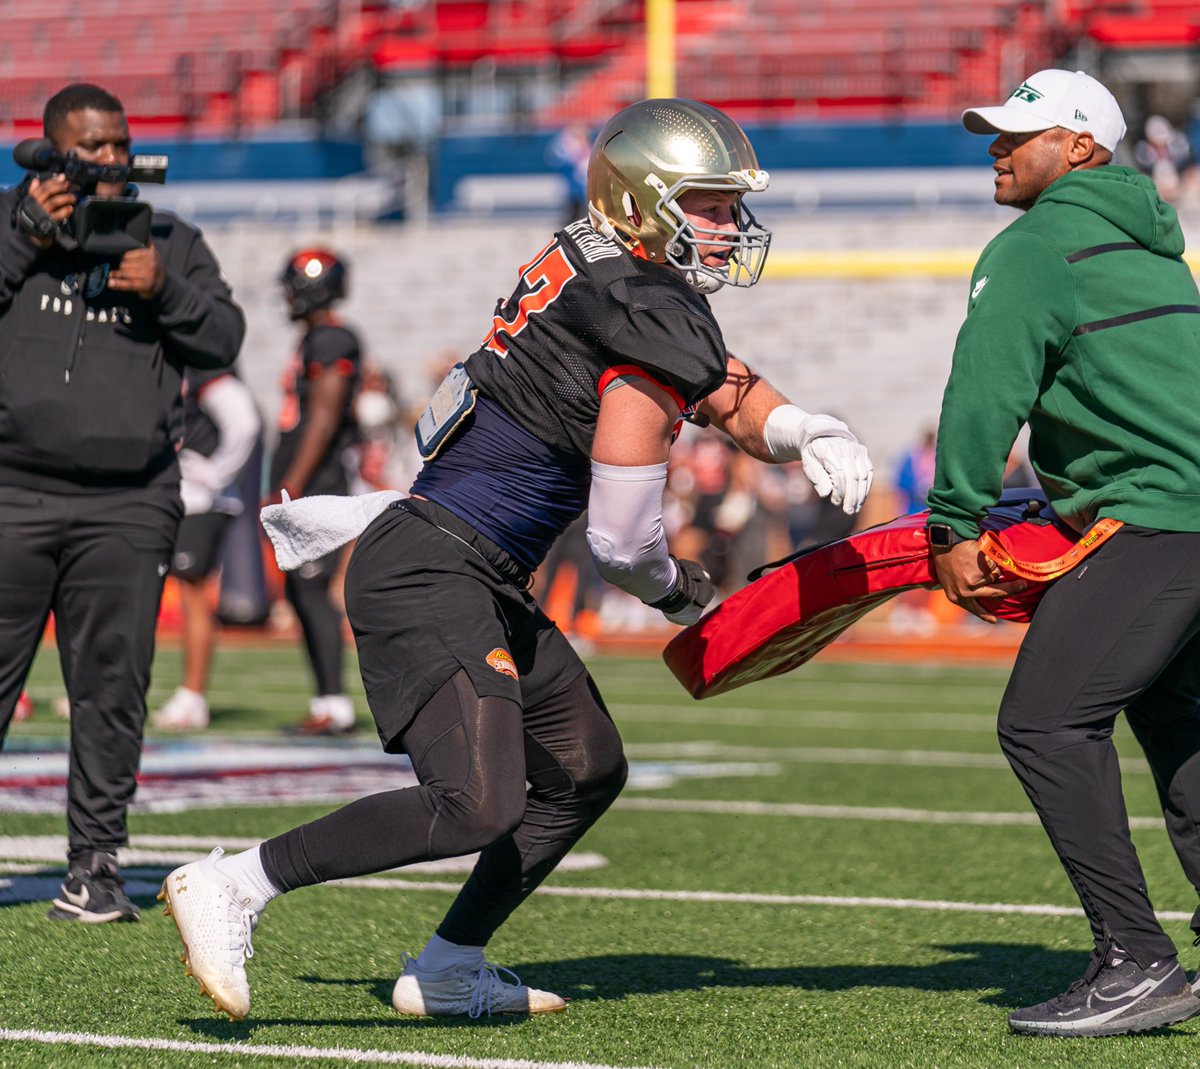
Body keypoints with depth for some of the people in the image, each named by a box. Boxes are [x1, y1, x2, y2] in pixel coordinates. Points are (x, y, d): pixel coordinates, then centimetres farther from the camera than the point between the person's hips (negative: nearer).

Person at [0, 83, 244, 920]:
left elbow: (224, 339, 7)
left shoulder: (170, 240, 14)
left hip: (127, 506, 2)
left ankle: (96, 865, 5)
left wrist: (165, 289, -9)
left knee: (113, 691, -1)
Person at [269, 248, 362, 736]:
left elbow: (323, 421, -18)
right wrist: (281, 493, 24)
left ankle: (335, 705, -13)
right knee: (301, 593, 9)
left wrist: (292, 487, -21)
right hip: (303, 491, 10)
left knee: (312, 590, -12)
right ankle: (326, 702, 12)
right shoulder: (313, 342, 19)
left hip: (318, 488, -10)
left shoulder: (333, 342, -12)